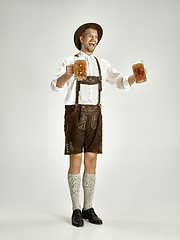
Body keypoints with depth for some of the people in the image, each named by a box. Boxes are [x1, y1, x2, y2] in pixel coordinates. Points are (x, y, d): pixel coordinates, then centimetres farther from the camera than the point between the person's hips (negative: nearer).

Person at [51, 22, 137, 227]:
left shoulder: (102, 64, 16)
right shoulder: (70, 62, 2)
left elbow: (123, 83, 8)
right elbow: (56, 86, -14)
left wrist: (135, 75, -15)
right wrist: (67, 75, -36)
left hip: (94, 115, 4)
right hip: (75, 113, -4)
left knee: (91, 161, 2)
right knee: (76, 161, -5)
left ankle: (88, 209, 12)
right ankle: (76, 211, 6)